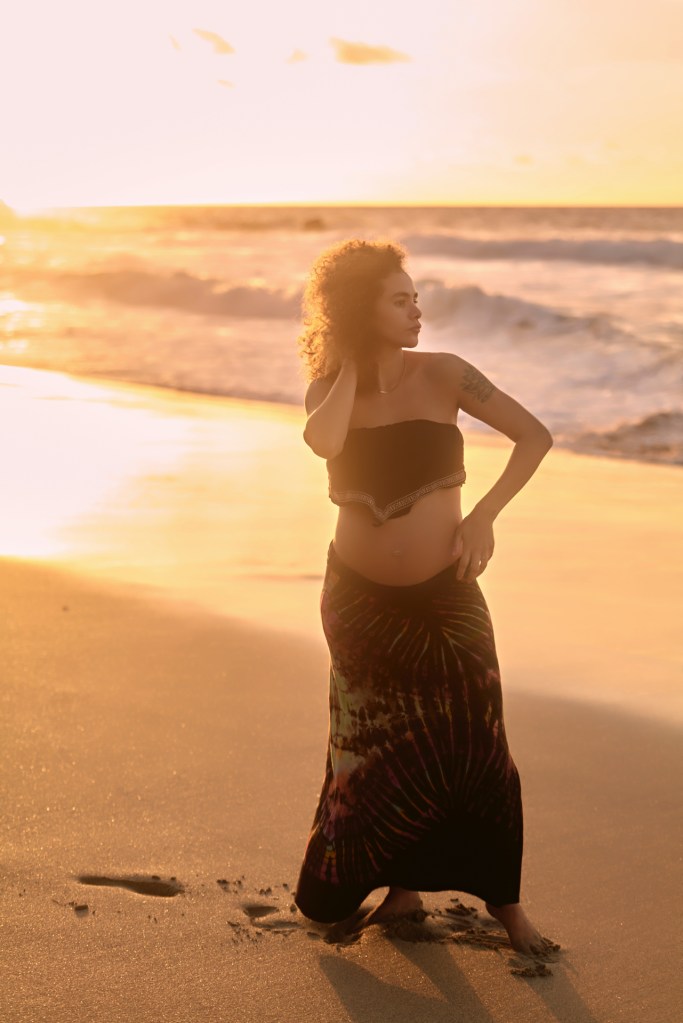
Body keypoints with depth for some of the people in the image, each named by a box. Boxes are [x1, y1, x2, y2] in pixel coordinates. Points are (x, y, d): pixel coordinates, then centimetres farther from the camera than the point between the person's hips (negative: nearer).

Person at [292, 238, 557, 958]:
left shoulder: (442, 374, -4)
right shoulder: (330, 389, -1)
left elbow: (534, 436, -4)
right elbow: (323, 441, -25)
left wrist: (484, 515, -12)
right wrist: (351, 365, -13)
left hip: (444, 596, -1)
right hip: (358, 597, 1)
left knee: (474, 748, -2)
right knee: (374, 751, 9)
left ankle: (503, 899, 14)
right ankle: (402, 887, 27)